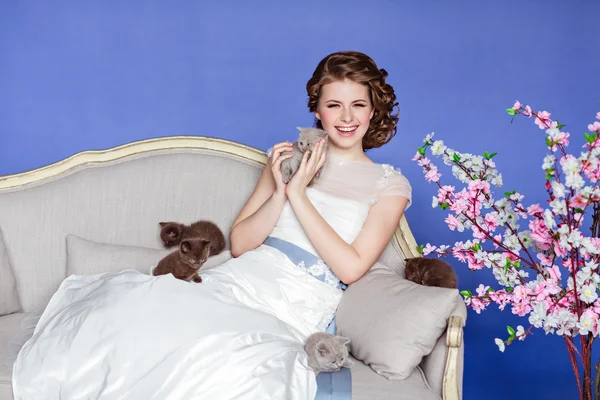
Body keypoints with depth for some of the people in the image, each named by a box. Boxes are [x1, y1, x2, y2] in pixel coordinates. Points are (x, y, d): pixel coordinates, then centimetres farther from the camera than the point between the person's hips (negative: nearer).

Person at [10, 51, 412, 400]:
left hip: (290, 314, -3)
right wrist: (280, 191, -5)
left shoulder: (390, 184, 7)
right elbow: (239, 243, 11)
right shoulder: (292, 158, 17)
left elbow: (350, 267, -7)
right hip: (235, 283, 3)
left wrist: (298, 194, -8)